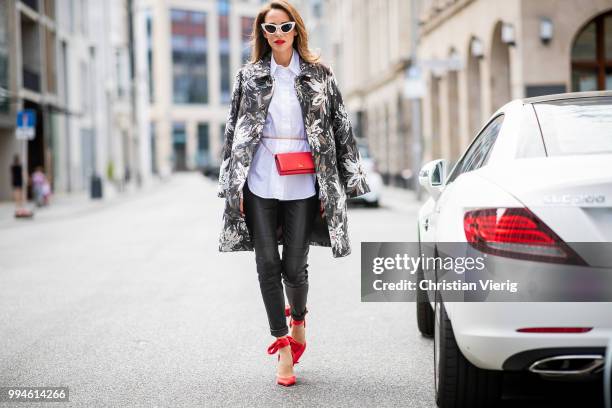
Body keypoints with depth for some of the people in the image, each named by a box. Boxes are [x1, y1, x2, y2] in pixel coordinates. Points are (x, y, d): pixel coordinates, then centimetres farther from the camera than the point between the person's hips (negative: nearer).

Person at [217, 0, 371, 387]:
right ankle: (284, 345, 8)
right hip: (259, 184, 1)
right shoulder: (249, 76, 9)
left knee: (294, 265, 0)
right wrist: (233, 186, 5)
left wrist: (343, 183, 0)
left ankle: (298, 317, 32)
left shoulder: (319, 75, 6)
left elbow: (341, 128, 6)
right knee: (268, 264, -2)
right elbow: (234, 130, 10)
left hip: (302, 185, -1)